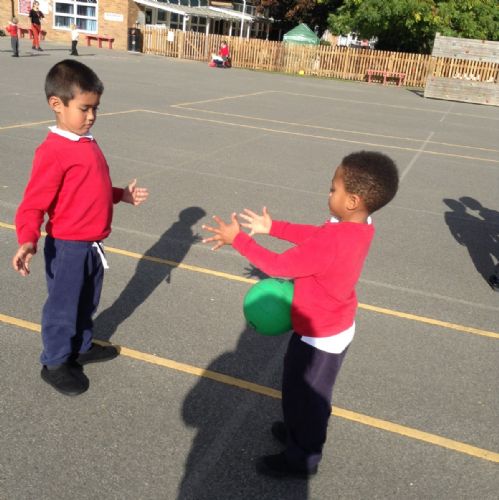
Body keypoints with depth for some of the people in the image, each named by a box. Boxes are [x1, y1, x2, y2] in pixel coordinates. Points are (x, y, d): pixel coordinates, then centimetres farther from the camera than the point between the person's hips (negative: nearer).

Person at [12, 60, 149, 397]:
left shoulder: (87, 143, 7)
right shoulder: (53, 151, -21)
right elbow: (33, 205, -24)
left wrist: (123, 195, 13)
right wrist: (28, 241, -37)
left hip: (92, 244, 8)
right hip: (67, 247, -8)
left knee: (88, 303, 24)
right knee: (63, 306, 8)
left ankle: (82, 347, 44)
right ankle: (55, 363, 27)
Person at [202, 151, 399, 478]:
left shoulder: (332, 243, -37)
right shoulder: (361, 225, -10)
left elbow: (277, 266, -28)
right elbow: (314, 235, 5)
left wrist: (238, 238, -19)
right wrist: (273, 227, 5)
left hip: (318, 336, -8)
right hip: (337, 327, 8)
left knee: (303, 396, 15)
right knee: (314, 393, 30)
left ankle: (301, 459, 37)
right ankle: (304, 431, 53)